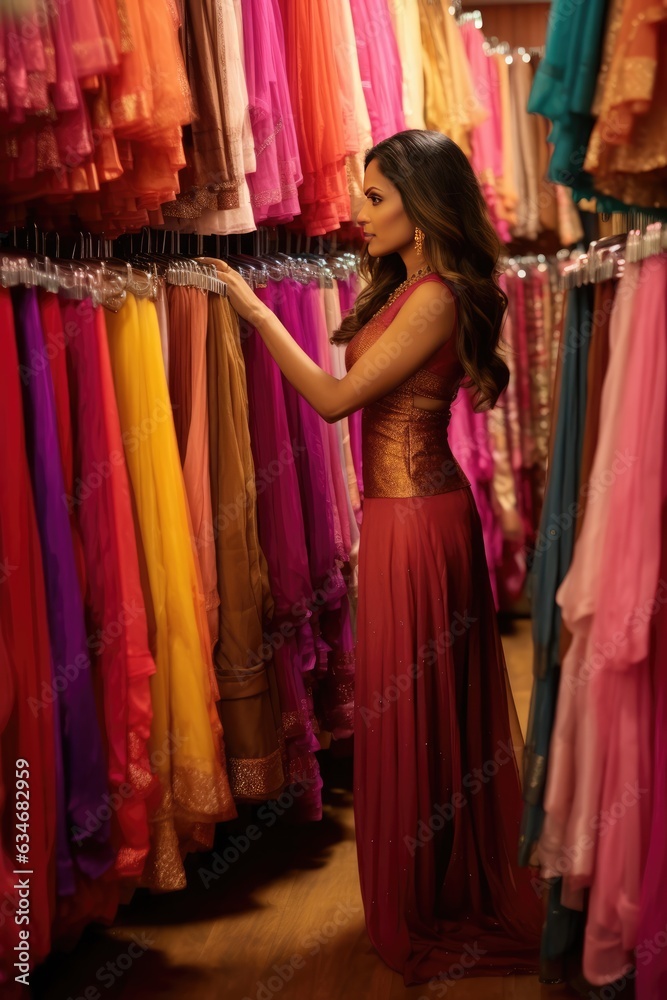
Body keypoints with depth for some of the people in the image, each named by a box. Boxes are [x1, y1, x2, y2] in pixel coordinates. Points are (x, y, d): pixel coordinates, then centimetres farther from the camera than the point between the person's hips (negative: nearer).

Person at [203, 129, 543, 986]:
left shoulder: (435, 298, -20)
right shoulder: (408, 285, 11)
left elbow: (335, 397, -20)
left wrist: (253, 309, -14)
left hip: (414, 519, -10)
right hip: (422, 506, 10)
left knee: (408, 707, 3)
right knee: (437, 704, 19)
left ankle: (421, 911, 22)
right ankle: (457, 882, 37)